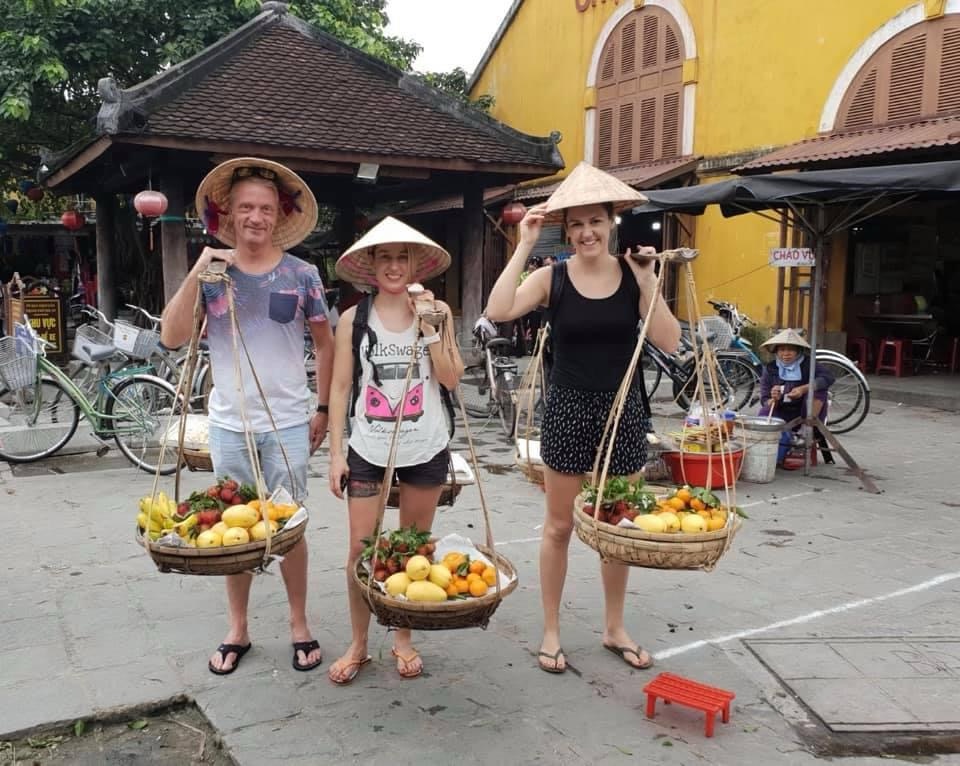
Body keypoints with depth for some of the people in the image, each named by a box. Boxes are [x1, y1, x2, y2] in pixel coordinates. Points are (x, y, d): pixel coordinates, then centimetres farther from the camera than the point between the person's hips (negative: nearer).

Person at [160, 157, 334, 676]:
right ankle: (237, 628, 26)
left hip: (288, 423, -1)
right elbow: (171, 338, -8)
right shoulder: (211, 272, 1)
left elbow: (324, 343, 8)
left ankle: (299, 624, 21)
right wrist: (195, 274, -17)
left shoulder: (301, 274, -1)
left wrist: (322, 408, 6)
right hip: (228, 424, 2)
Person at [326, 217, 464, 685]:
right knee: (361, 548, 0)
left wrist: (430, 330, -13)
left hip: (426, 449, 1)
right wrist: (336, 452, -3)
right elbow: (340, 389, 1)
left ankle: (404, 640, 28)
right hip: (368, 450, 0)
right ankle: (358, 645, 19)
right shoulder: (354, 319, -1)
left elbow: (451, 380, -4)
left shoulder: (436, 311, 1)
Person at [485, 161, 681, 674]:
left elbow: (669, 343, -9)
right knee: (559, 526, 8)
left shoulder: (633, 275, -1)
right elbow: (498, 311, -23)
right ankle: (551, 632, 23)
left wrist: (646, 280, -14)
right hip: (569, 409, -2)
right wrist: (523, 247, -19)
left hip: (622, 409, 2)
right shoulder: (553, 277, -6)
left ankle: (615, 629, 31)